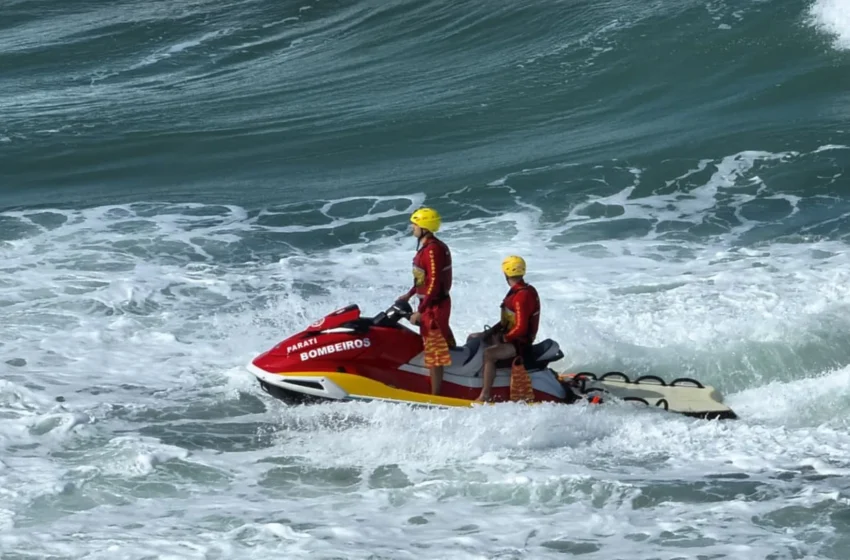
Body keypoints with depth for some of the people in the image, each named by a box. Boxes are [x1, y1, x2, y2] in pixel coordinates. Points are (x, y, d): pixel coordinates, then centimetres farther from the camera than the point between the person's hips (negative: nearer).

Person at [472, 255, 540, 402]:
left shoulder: (522, 296, -23)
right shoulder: (517, 291, 8)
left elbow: (520, 328, -27)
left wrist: (503, 339, -16)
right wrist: (490, 332, 8)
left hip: (519, 343, -11)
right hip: (510, 336, 11)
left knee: (489, 353, -35)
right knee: (473, 339, 16)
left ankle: (485, 396, -35)